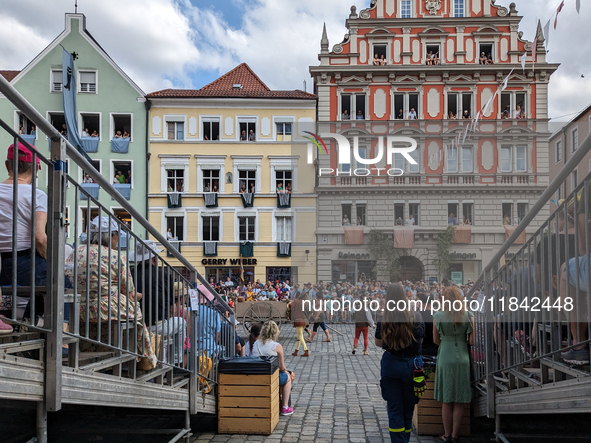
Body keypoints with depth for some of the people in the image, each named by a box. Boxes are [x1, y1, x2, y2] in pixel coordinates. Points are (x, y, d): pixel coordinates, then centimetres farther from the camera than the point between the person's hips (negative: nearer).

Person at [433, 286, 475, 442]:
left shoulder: (438, 316, -5)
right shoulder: (469, 316, -4)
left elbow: (436, 340, 3)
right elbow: (472, 341, -3)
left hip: (445, 358, 0)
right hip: (462, 359, 0)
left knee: (447, 402, 10)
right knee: (460, 402, 10)